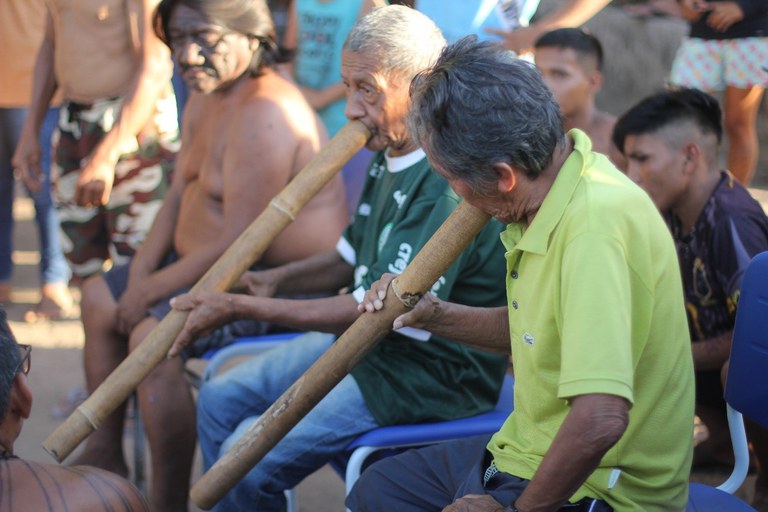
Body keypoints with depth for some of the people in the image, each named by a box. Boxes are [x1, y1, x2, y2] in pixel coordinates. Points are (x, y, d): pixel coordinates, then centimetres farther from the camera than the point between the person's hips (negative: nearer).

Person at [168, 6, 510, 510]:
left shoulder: (448, 185, -26)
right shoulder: (390, 157, 6)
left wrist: (241, 307, -23)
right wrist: (274, 280, 0)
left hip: (428, 373, -10)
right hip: (360, 338, 10)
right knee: (221, 400, 9)